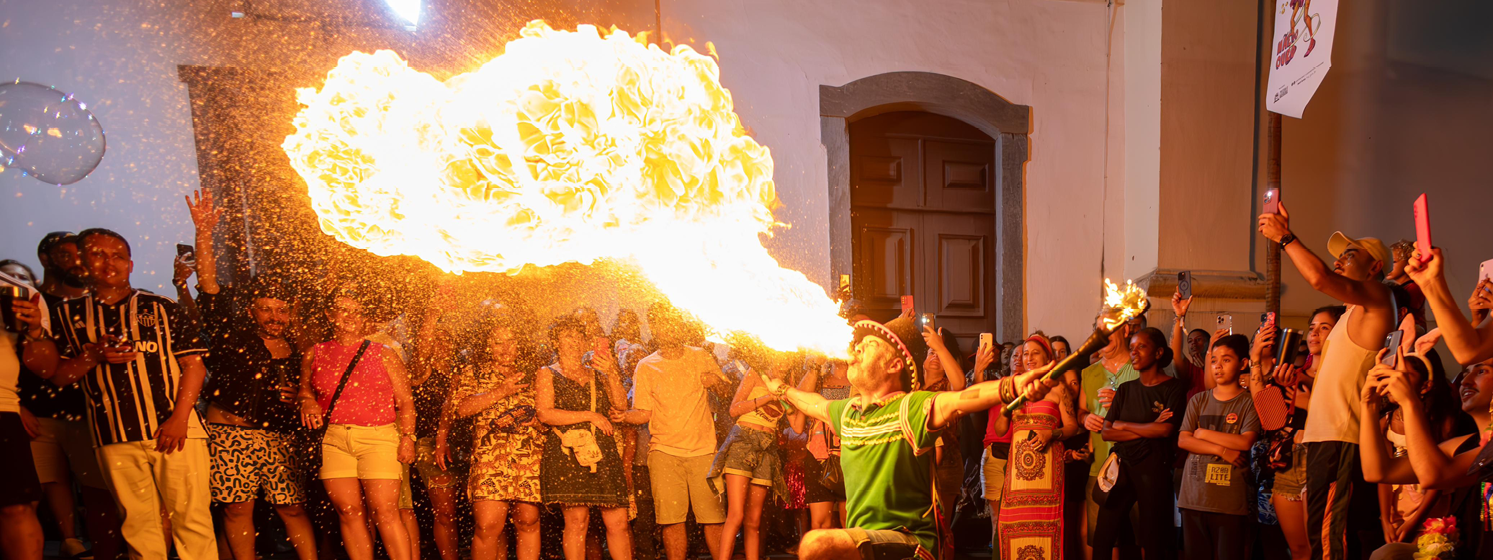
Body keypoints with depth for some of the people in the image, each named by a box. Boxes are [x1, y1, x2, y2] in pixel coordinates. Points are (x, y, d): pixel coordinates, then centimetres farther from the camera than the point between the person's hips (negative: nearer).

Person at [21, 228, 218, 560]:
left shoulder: (161, 308, 8)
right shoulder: (68, 315, 13)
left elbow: (194, 365, 3)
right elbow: (56, 376, 12)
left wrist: (179, 417, -9)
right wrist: (93, 355, -9)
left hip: (175, 429, -1)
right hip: (115, 438, 2)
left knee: (193, 520, -5)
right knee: (140, 526, 7)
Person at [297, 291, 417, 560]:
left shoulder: (384, 355, 8)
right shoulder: (315, 355, 13)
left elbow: (406, 401, 5)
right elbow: (305, 388, 27)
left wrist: (407, 438, -5)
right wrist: (308, 402, 3)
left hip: (378, 438, -3)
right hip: (334, 439, 3)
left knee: (385, 513, -10)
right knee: (349, 513, 1)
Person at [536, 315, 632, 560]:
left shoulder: (596, 374, 21)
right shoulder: (547, 374, 9)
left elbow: (621, 405, 9)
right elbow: (545, 413, -6)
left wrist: (611, 373, -5)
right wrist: (589, 415, -7)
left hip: (604, 454, 4)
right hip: (567, 455, -4)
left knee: (618, 521, -1)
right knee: (577, 519, -8)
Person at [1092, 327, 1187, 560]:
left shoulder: (1174, 387, -2)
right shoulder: (1125, 389, 11)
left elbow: (1166, 429, -16)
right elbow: (1106, 432, 1)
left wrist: (1124, 425, -4)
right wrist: (1147, 430, -10)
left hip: (1155, 468, -4)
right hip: (1122, 464, 4)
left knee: (1154, 540, 4)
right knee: (1102, 537, 2)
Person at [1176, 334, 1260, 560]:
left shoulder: (1249, 403, 1)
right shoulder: (1198, 400, 11)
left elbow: (1244, 442, -11)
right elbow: (1183, 440, 2)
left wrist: (1203, 433, -4)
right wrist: (1221, 449, -10)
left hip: (1230, 500, -3)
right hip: (1194, 496, 3)